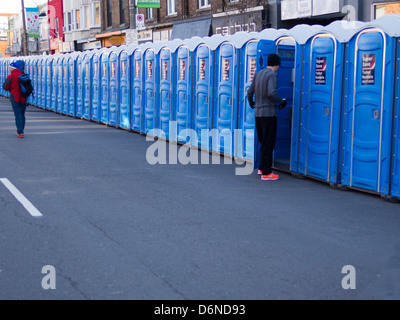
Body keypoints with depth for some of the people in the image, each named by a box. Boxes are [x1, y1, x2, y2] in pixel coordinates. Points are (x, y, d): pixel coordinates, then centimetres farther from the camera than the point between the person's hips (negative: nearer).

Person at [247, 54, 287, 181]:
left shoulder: (258, 74, 11)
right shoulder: (272, 75, -12)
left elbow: (250, 91, 14)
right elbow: (271, 93, -26)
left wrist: (251, 103, 33)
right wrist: (281, 102, -10)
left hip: (258, 113, 8)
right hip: (268, 113, -8)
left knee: (263, 142, 18)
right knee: (268, 144, -2)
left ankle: (262, 168, 25)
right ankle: (266, 173, 1)